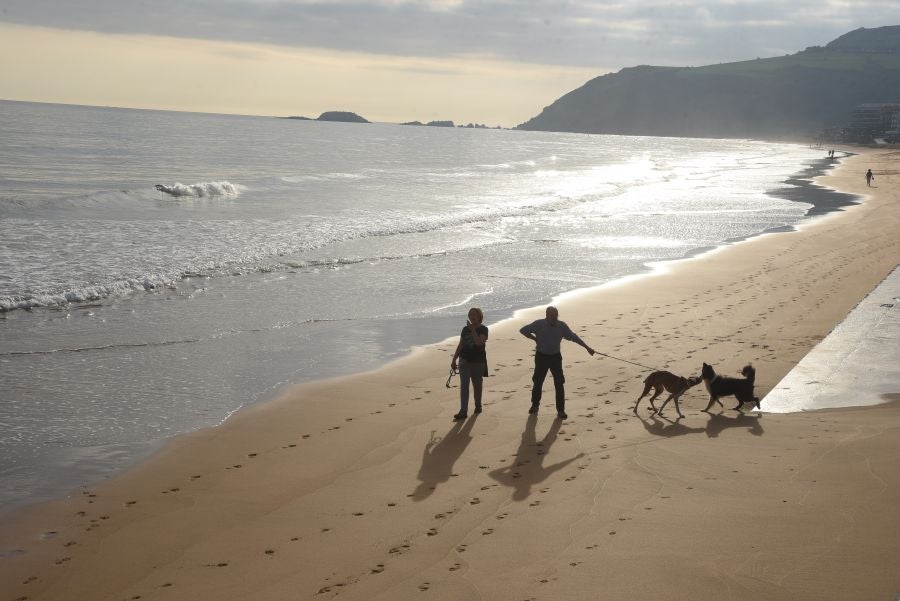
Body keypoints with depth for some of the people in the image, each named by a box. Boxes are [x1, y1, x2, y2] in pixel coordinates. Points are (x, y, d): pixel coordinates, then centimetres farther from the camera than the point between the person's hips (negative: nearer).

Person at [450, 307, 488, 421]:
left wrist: (472, 329, -22)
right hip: (465, 360, 3)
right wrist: (454, 359, 11)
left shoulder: (483, 329, -6)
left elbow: (479, 342, -23)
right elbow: (460, 345, 12)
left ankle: (478, 406, 33)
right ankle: (463, 412, -12)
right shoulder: (465, 329, 7)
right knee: (464, 386, -8)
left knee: (477, 385, 12)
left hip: (478, 362, -3)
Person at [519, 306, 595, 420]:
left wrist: (587, 347, 6)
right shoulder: (539, 324, -11)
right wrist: (535, 339, -6)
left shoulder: (562, 326, -5)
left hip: (555, 357, 1)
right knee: (538, 382, 8)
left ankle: (560, 410, 3)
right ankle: (535, 405, 31)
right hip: (541, 356, -1)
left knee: (559, 384, -5)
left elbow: (573, 337, 5)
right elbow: (523, 330, -1)